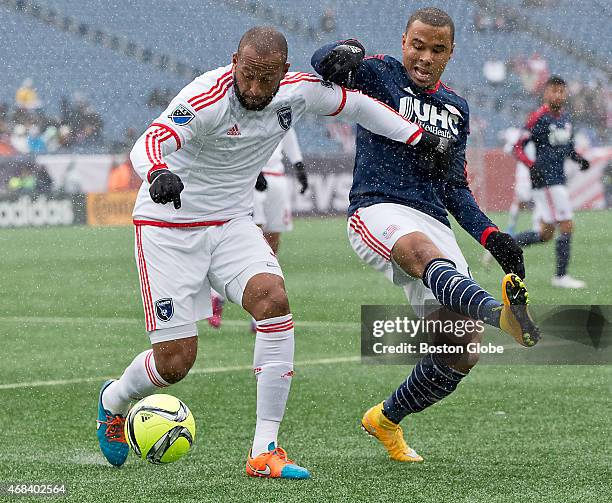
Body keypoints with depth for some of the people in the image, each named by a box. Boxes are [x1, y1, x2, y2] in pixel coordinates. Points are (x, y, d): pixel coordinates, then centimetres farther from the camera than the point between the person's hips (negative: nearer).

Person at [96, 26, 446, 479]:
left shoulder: (299, 90, -8)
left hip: (233, 223, 5)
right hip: (168, 227, -5)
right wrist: (159, 173, -63)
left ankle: (265, 451, -18)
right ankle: (113, 400, 29)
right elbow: (149, 143, -40)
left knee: (274, 300, -24)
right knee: (176, 361, -9)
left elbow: (357, 104, 10)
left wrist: (422, 139, 6)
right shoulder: (208, 97, -26)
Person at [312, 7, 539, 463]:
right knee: (423, 251, -41)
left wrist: (490, 236, 10)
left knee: (462, 355, -5)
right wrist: (343, 54, -36)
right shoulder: (380, 74, 5)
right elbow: (321, 62, -12)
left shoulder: (456, 109, 20)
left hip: (435, 226, 6)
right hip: (377, 211, -6)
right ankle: (501, 312, -73)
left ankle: (386, 420, 21)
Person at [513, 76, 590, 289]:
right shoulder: (539, 117, -12)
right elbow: (518, 146, -13)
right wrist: (531, 165, -28)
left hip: (558, 178, 9)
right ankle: (560, 276, 0)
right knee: (567, 226, -9)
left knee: (546, 233, 11)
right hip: (545, 179, -9)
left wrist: (578, 158, 6)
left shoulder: (565, 117, 12)